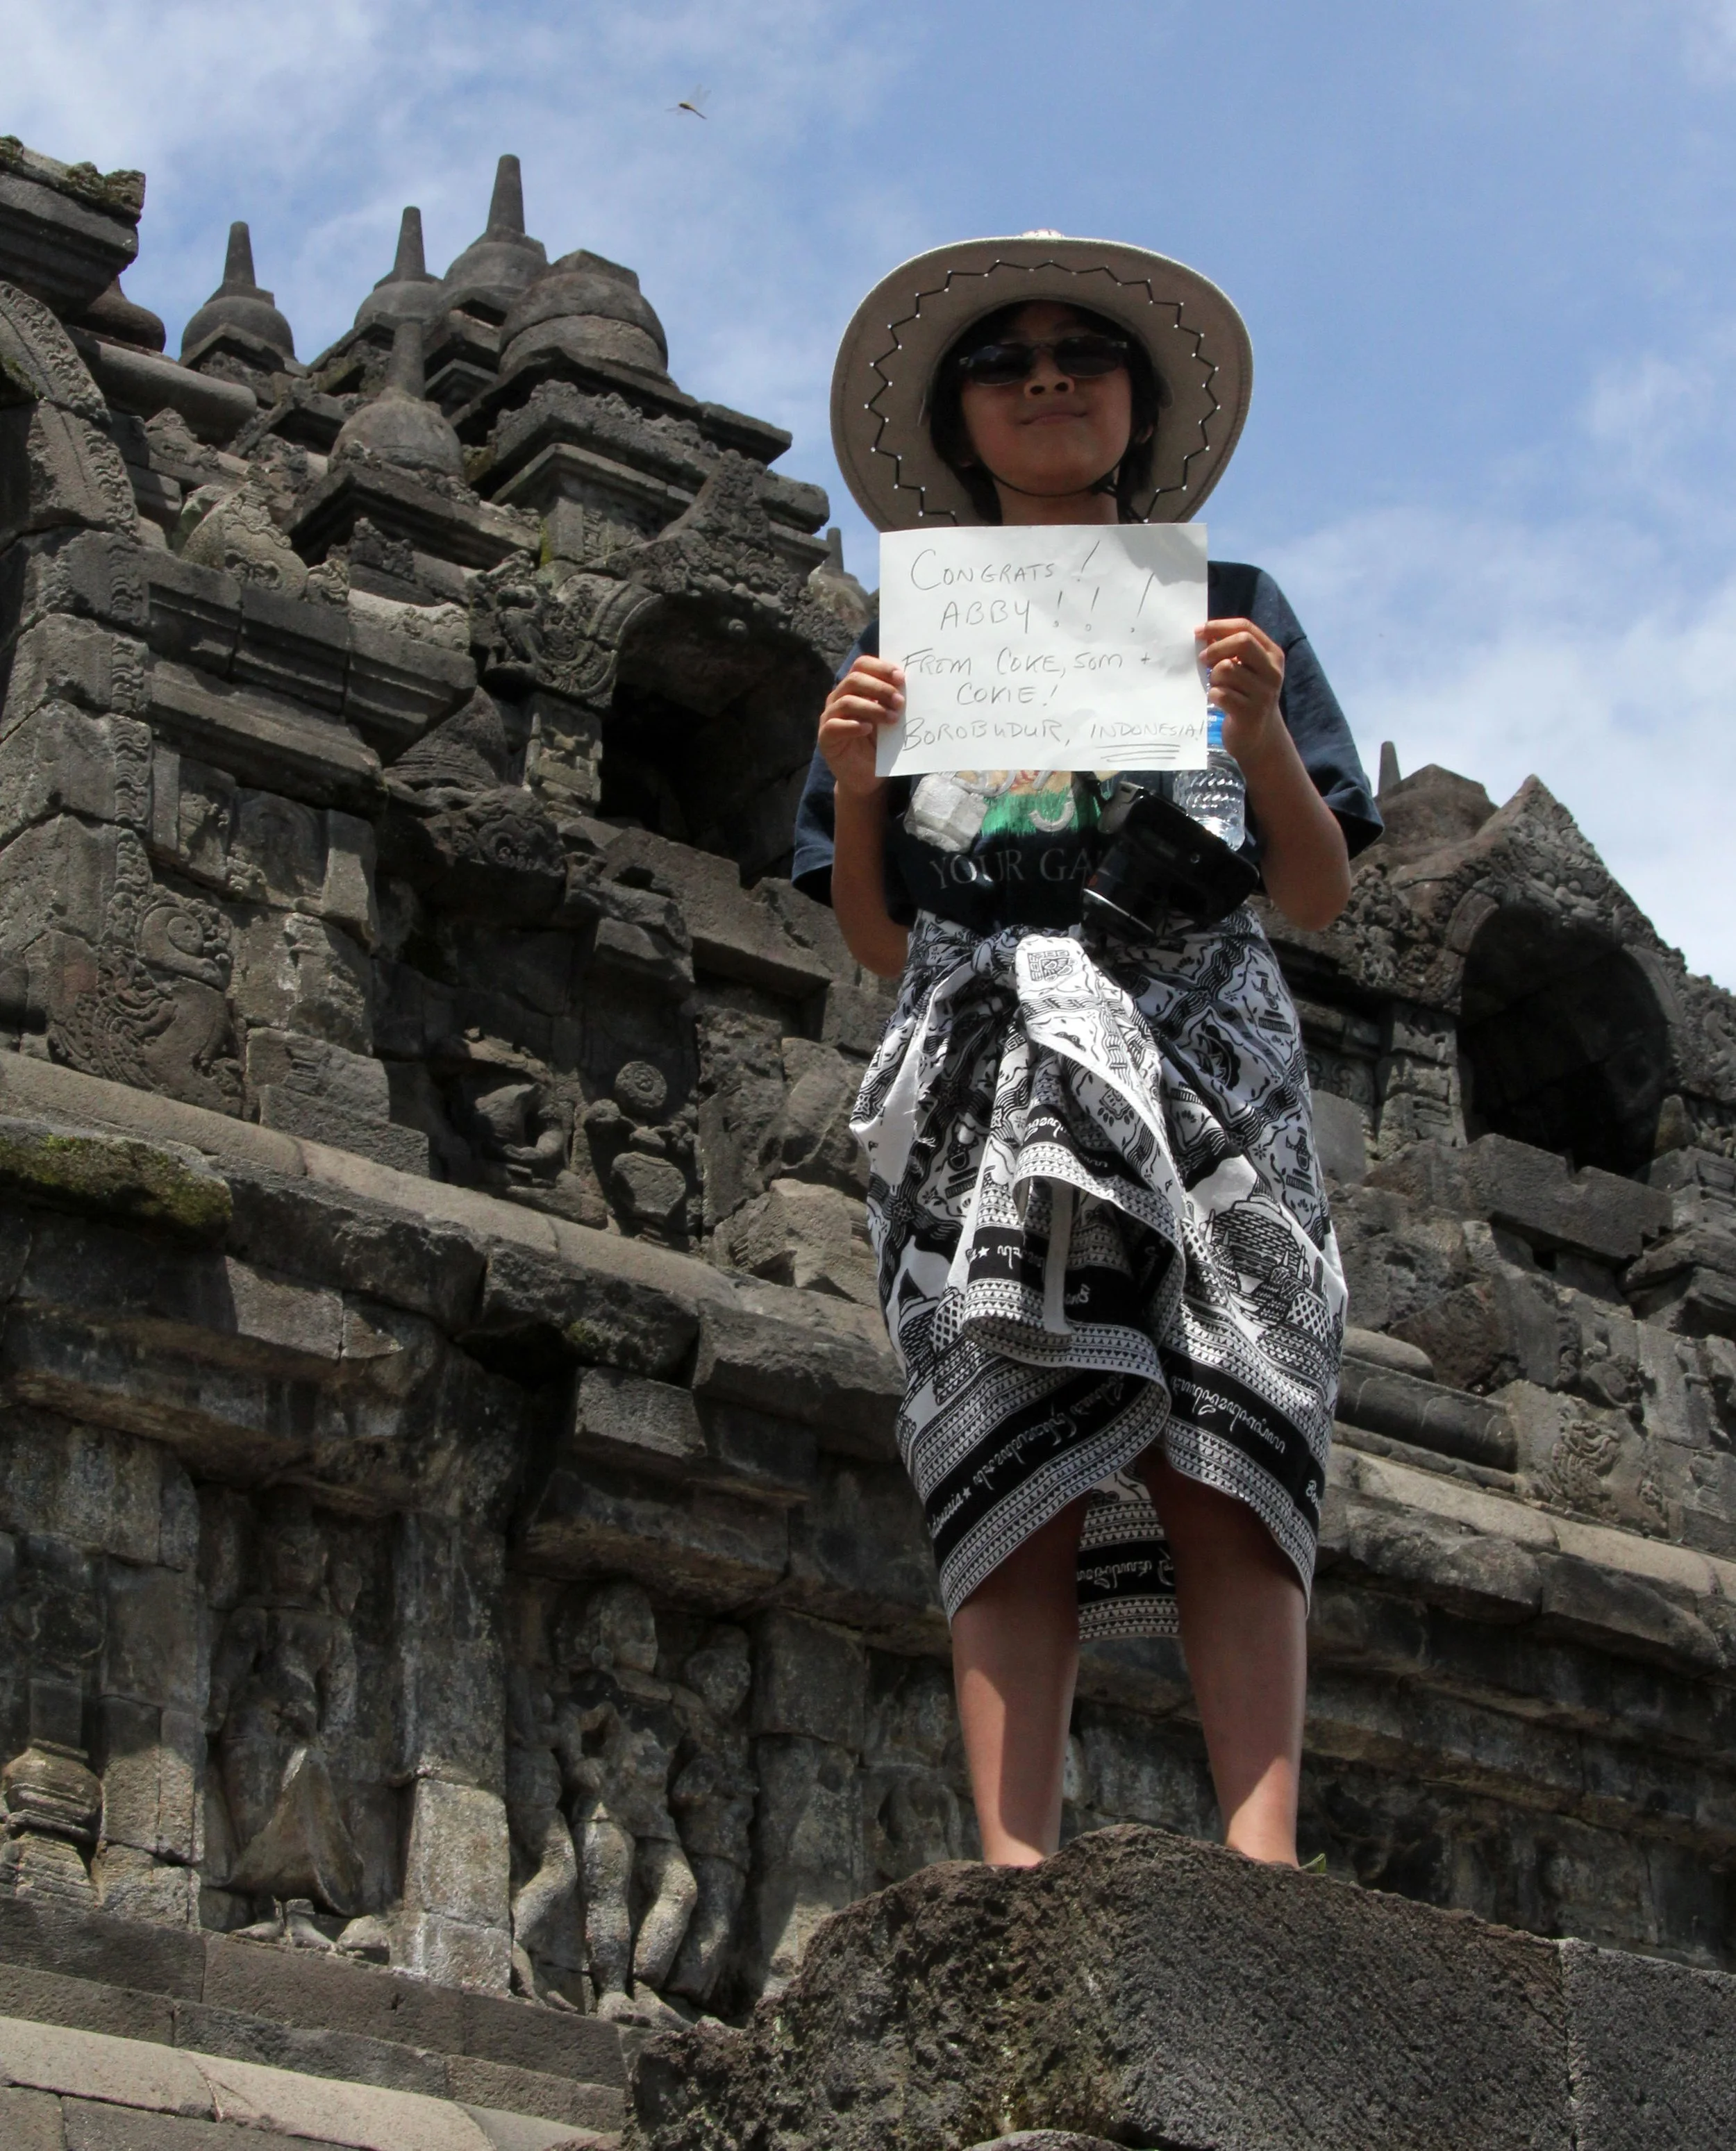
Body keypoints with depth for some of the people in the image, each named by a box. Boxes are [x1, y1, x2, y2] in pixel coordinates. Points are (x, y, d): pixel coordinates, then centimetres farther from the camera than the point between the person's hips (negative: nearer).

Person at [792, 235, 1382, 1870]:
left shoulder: (1223, 607, 20)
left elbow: (1317, 895, 13)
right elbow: (879, 938, 17)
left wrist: (1263, 734, -4)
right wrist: (851, 777, -1)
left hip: (1199, 1049, 0)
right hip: (984, 1059, 1)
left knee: (1216, 1456, -18)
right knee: (1015, 1462, -15)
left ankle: (1263, 1856, -27)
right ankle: (1017, 1869, -23)